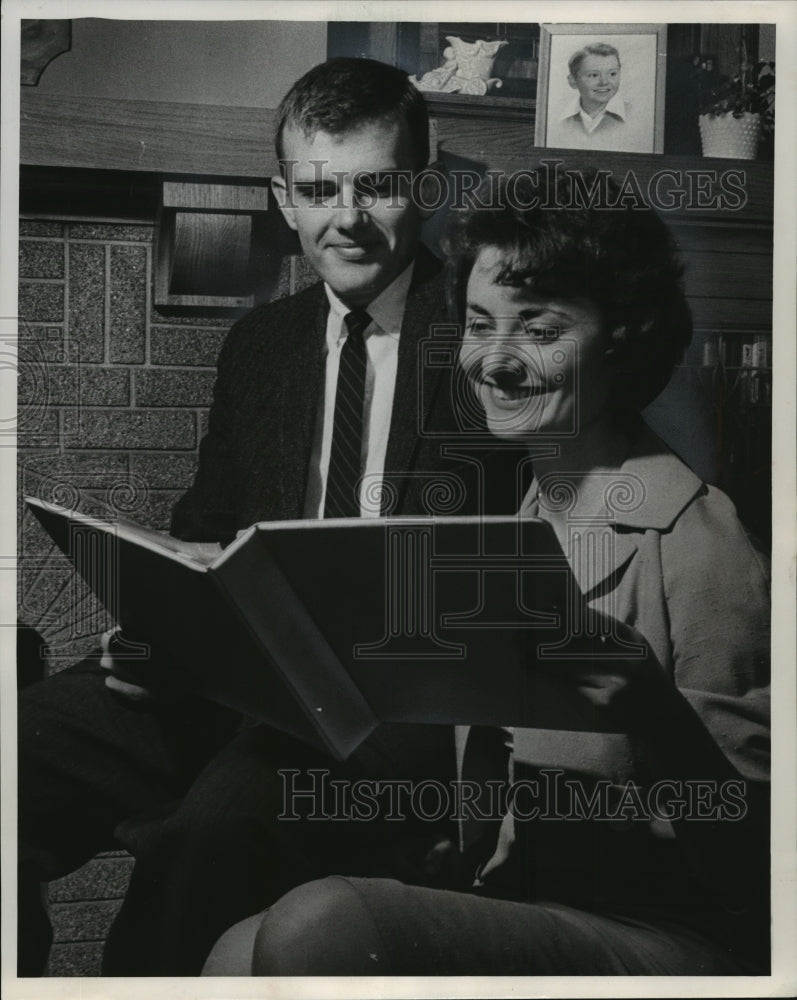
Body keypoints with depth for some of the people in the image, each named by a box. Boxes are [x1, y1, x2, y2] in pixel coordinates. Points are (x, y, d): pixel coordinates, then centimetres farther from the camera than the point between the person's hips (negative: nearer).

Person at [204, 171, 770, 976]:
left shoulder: (695, 543, -12)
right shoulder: (517, 519, 10)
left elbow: (758, 874, -11)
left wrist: (656, 718, -29)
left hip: (668, 940, -5)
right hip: (507, 912, 6)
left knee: (322, 921, -25)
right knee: (238, 952, -18)